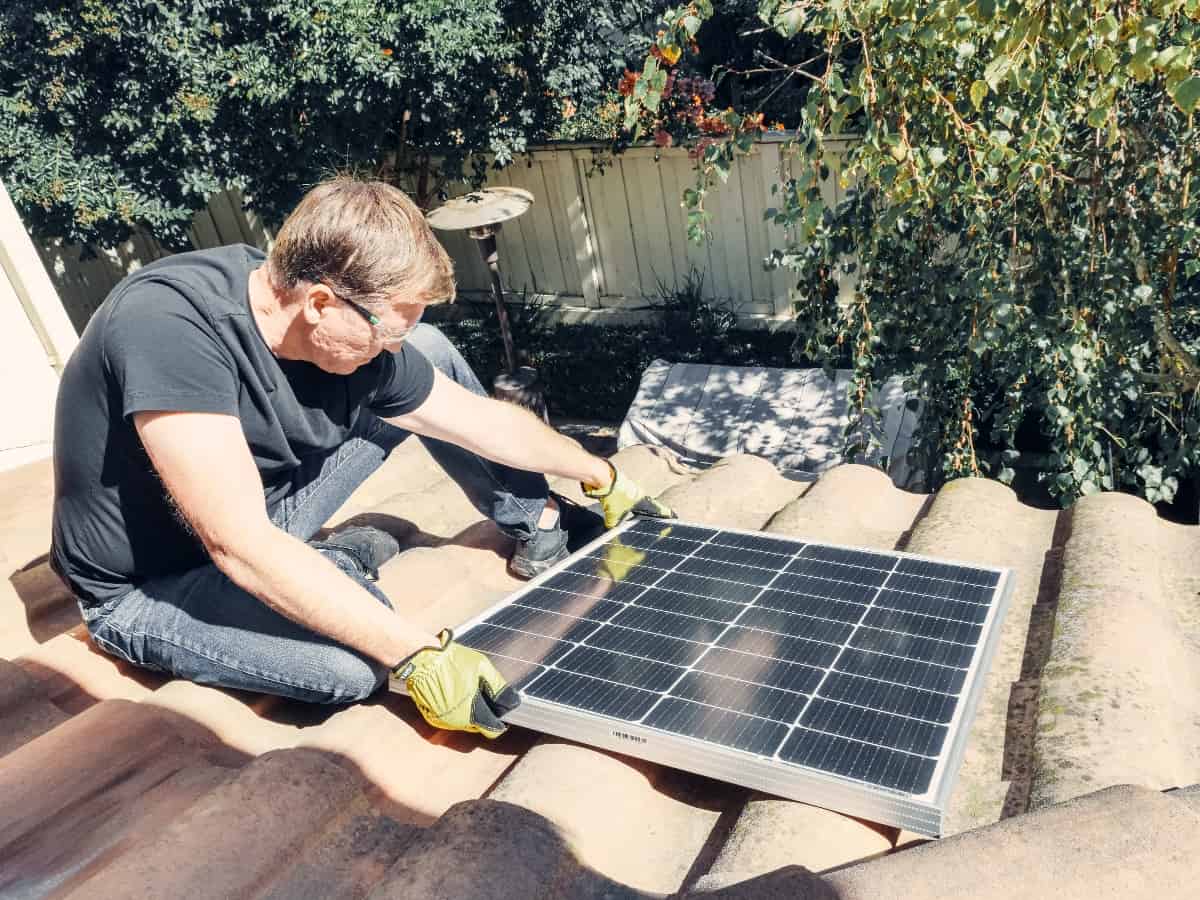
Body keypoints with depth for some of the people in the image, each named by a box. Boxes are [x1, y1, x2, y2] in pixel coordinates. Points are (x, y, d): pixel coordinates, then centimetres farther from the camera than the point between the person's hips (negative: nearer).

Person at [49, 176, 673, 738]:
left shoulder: (355, 343, -15)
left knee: (433, 355, -3)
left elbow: (487, 422, -2)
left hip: (262, 504, 6)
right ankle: (336, 565, -1)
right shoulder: (170, 323, -35)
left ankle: (539, 525, 10)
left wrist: (602, 478, 8)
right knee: (355, 659, -34)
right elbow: (241, 547, -38)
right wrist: (418, 657, -37)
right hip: (150, 589, -5)